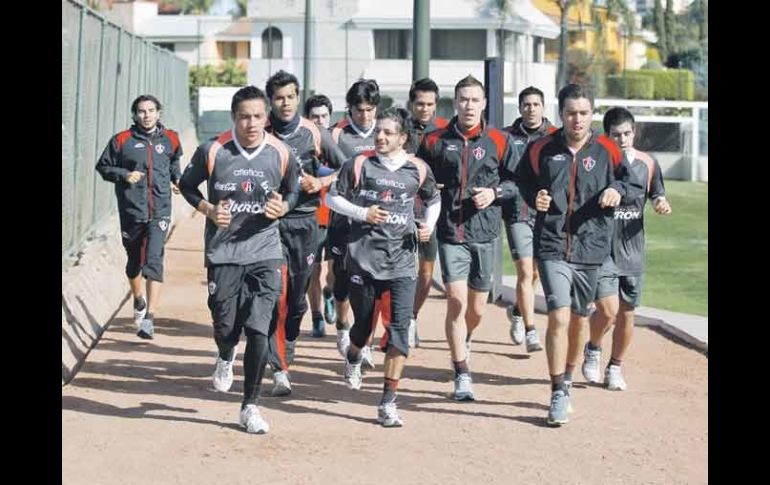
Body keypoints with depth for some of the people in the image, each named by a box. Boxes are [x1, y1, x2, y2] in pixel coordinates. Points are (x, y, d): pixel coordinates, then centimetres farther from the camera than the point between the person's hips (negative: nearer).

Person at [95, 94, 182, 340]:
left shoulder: (169, 139, 7)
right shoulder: (122, 140, -1)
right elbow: (103, 167, 5)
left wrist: (177, 178, 9)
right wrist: (124, 175, -11)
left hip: (159, 212, -1)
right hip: (131, 211, 1)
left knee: (154, 261, -15)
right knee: (134, 261, 16)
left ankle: (149, 317, -19)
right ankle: (138, 301, 43)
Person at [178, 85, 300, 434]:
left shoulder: (281, 154, -6)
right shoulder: (213, 151, -9)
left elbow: (293, 191, 12)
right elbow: (186, 184, 7)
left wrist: (283, 207, -10)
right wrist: (207, 209, -10)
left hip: (264, 252, 0)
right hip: (223, 251, 0)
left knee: (259, 330, -7)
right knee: (225, 327, 6)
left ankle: (250, 406, 6)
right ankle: (226, 357, 46)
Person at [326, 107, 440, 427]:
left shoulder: (418, 169, 3)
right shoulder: (360, 164, -1)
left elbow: (433, 201, 20)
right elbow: (332, 198, 5)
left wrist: (429, 225, 1)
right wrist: (362, 213, -10)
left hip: (402, 260, 0)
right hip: (363, 257, 0)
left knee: (400, 330, -10)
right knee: (363, 325, 11)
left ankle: (388, 404, -6)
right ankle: (353, 358, 49)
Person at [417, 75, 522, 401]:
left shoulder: (500, 141, 4)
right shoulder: (435, 141, 6)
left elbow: (517, 181, 8)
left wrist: (495, 192, -9)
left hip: (484, 233, 1)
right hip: (450, 233, -1)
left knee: (477, 308, 9)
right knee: (456, 301, -12)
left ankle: (464, 341, 43)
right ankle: (462, 375, -5)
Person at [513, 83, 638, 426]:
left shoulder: (607, 151, 2)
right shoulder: (541, 149, 2)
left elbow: (629, 180, 15)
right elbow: (523, 179, 17)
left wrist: (617, 190, -7)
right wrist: (534, 198, -2)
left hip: (590, 248, 2)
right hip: (552, 246, -2)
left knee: (578, 319, 13)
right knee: (559, 317, -14)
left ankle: (566, 378, 35)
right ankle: (558, 394, -7)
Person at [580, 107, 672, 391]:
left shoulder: (647, 163, 3)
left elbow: (657, 195, 14)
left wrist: (662, 204, -7)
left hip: (633, 250, 4)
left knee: (627, 312, 8)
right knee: (607, 310, -13)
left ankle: (616, 367, 27)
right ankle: (593, 349, 18)